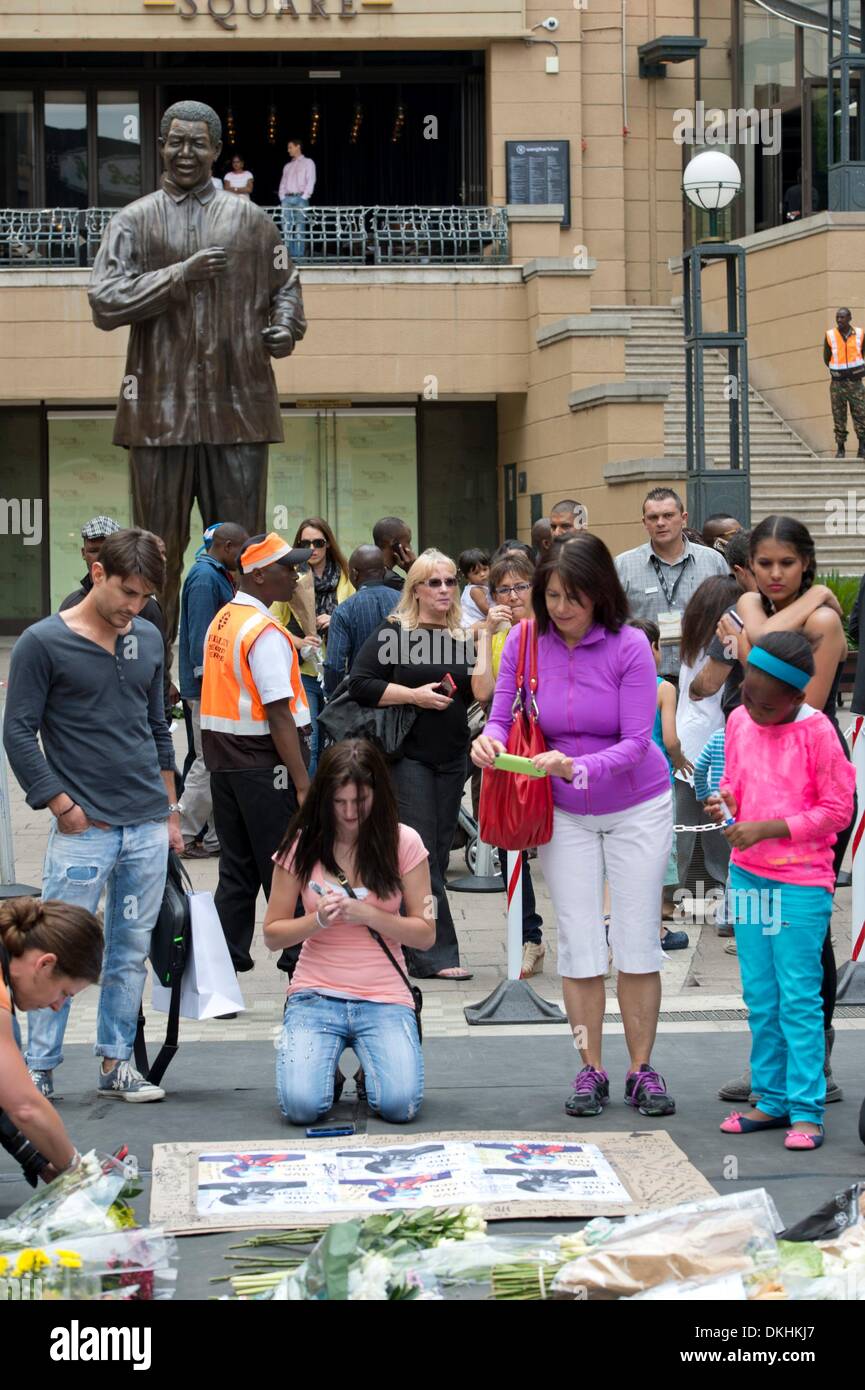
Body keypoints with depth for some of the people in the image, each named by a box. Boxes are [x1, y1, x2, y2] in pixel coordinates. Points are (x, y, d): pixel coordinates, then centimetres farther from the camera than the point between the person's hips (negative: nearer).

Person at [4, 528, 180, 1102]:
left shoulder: (149, 640, 11)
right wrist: (62, 805, -10)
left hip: (148, 826, 5)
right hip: (83, 828, -5)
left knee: (132, 950, 8)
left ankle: (117, 1063, 17)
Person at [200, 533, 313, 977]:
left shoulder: (221, 622, 12)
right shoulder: (265, 631, -16)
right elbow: (279, 712, -20)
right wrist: (303, 782, -20)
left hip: (222, 756, 9)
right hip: (264, 760, -9)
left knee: (236, 869, 13)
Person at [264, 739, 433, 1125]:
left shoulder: (403, 843, 0)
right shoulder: (302, 846, 1)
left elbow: (425, 934, 0)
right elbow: (272, 934, 4)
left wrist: (367, 914, -16)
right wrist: (318, 920, -15)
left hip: (385, 997, 0)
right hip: (316, 994, 0)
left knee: (400, 1105, -24)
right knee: (301, 1105, -24)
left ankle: (371, 1071, 13)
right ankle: (329, 1073, 13)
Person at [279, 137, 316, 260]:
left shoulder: (307, 163, 6)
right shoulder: (287, 166, 23)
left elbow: (310, 181, -3)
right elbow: (283, 183, 20)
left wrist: (304, 198, -12)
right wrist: (282, 197, 4)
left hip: (300, 198, -5)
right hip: (287, 199, 5)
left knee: (299, 228, -8)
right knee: (286, 228, -4)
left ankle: (299, 256, -10)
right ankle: (289, 254, -4)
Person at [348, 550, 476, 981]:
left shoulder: (463, 638, 11)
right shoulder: (392, 633, -3)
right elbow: (359, 684, -8)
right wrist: (414, 695, -15)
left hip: (451, 758, 6)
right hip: (408, 755, -6)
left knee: (438, 851, 8)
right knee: (422, 853, -9)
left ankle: (402, 944, 18)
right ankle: (434, 955, -9)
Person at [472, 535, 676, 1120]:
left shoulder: (628, 646, -18)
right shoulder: (525, 643, -10)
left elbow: (636, 743, -21)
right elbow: (502, 716, -6)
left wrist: (578, 768, -37)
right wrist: (489, 739, -30)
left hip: (637, 807, -2)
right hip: (564, 814, 2)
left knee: (638, 942, 1)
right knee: (579, 943, 0)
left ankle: (643, 1070, 12)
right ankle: (591, 1071, 9)